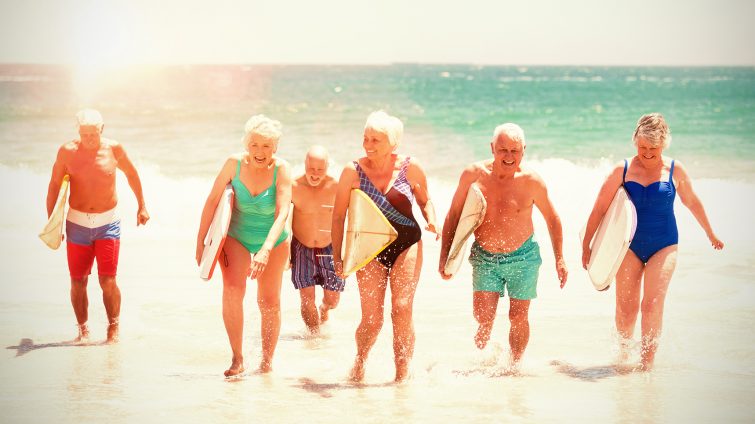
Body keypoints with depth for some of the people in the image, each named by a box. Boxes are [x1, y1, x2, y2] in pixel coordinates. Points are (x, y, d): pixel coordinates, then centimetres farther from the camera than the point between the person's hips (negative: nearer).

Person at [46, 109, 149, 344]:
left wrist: (141, 206, 20)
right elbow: (54, 185, 4)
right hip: (77, 223, 1)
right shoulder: (67, 152, -5)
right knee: (78, 281, 2)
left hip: (108, 223, -1)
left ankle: (113, 328, 6)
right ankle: (83, 329, 17)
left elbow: (131, 174, 14)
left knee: (108, 280, -9)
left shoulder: (113, 149, -3)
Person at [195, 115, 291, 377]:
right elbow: (212, 200, -8)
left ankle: (267, 361, 22)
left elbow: (282, 213, -31)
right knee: (233, 289, -23)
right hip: (236, 236, 0)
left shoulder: (281, 169, -22)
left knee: (269, 302, 3)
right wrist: (200, 241, -7)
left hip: (273, 240, 0)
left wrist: (266, 250, -44)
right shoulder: (235, 164, -17)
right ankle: (237, 358, -17)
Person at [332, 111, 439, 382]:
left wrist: (431, 221, -7)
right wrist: (337, 256, -3)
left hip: (407, 245, 0)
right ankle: (359, 362, 27)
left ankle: (402, 373, 2)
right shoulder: (353, 171, -6)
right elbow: (338, 216, 0)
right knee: (372, 319, -5)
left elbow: (424, 200, 14)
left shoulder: (410, 168, -3)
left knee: (402, 309, -12)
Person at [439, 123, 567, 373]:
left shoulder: (531, 181, -11)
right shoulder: (474, 174, -8)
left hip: (523, 258, 0)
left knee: (518, 317, 6)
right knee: (483, 319, -9)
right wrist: (445, 257, -1)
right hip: (484, 258, 0)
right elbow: (453, 215, 3)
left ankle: (515, 364, 25)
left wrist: (559, 259, 5)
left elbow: (552, 219, 4)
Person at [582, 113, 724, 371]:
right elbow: (599, 208, -1)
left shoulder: (674, 170, -2)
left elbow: (693, 203, 15)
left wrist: (711, 234, 26)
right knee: (626, 306, 4)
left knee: (652, 304, -14)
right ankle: (623, 351, 30)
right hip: (630, 245, 1)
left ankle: (647, 361, -9)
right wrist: (586, 246, 0)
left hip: (664, 245, 0)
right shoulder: (623, 170, -5)